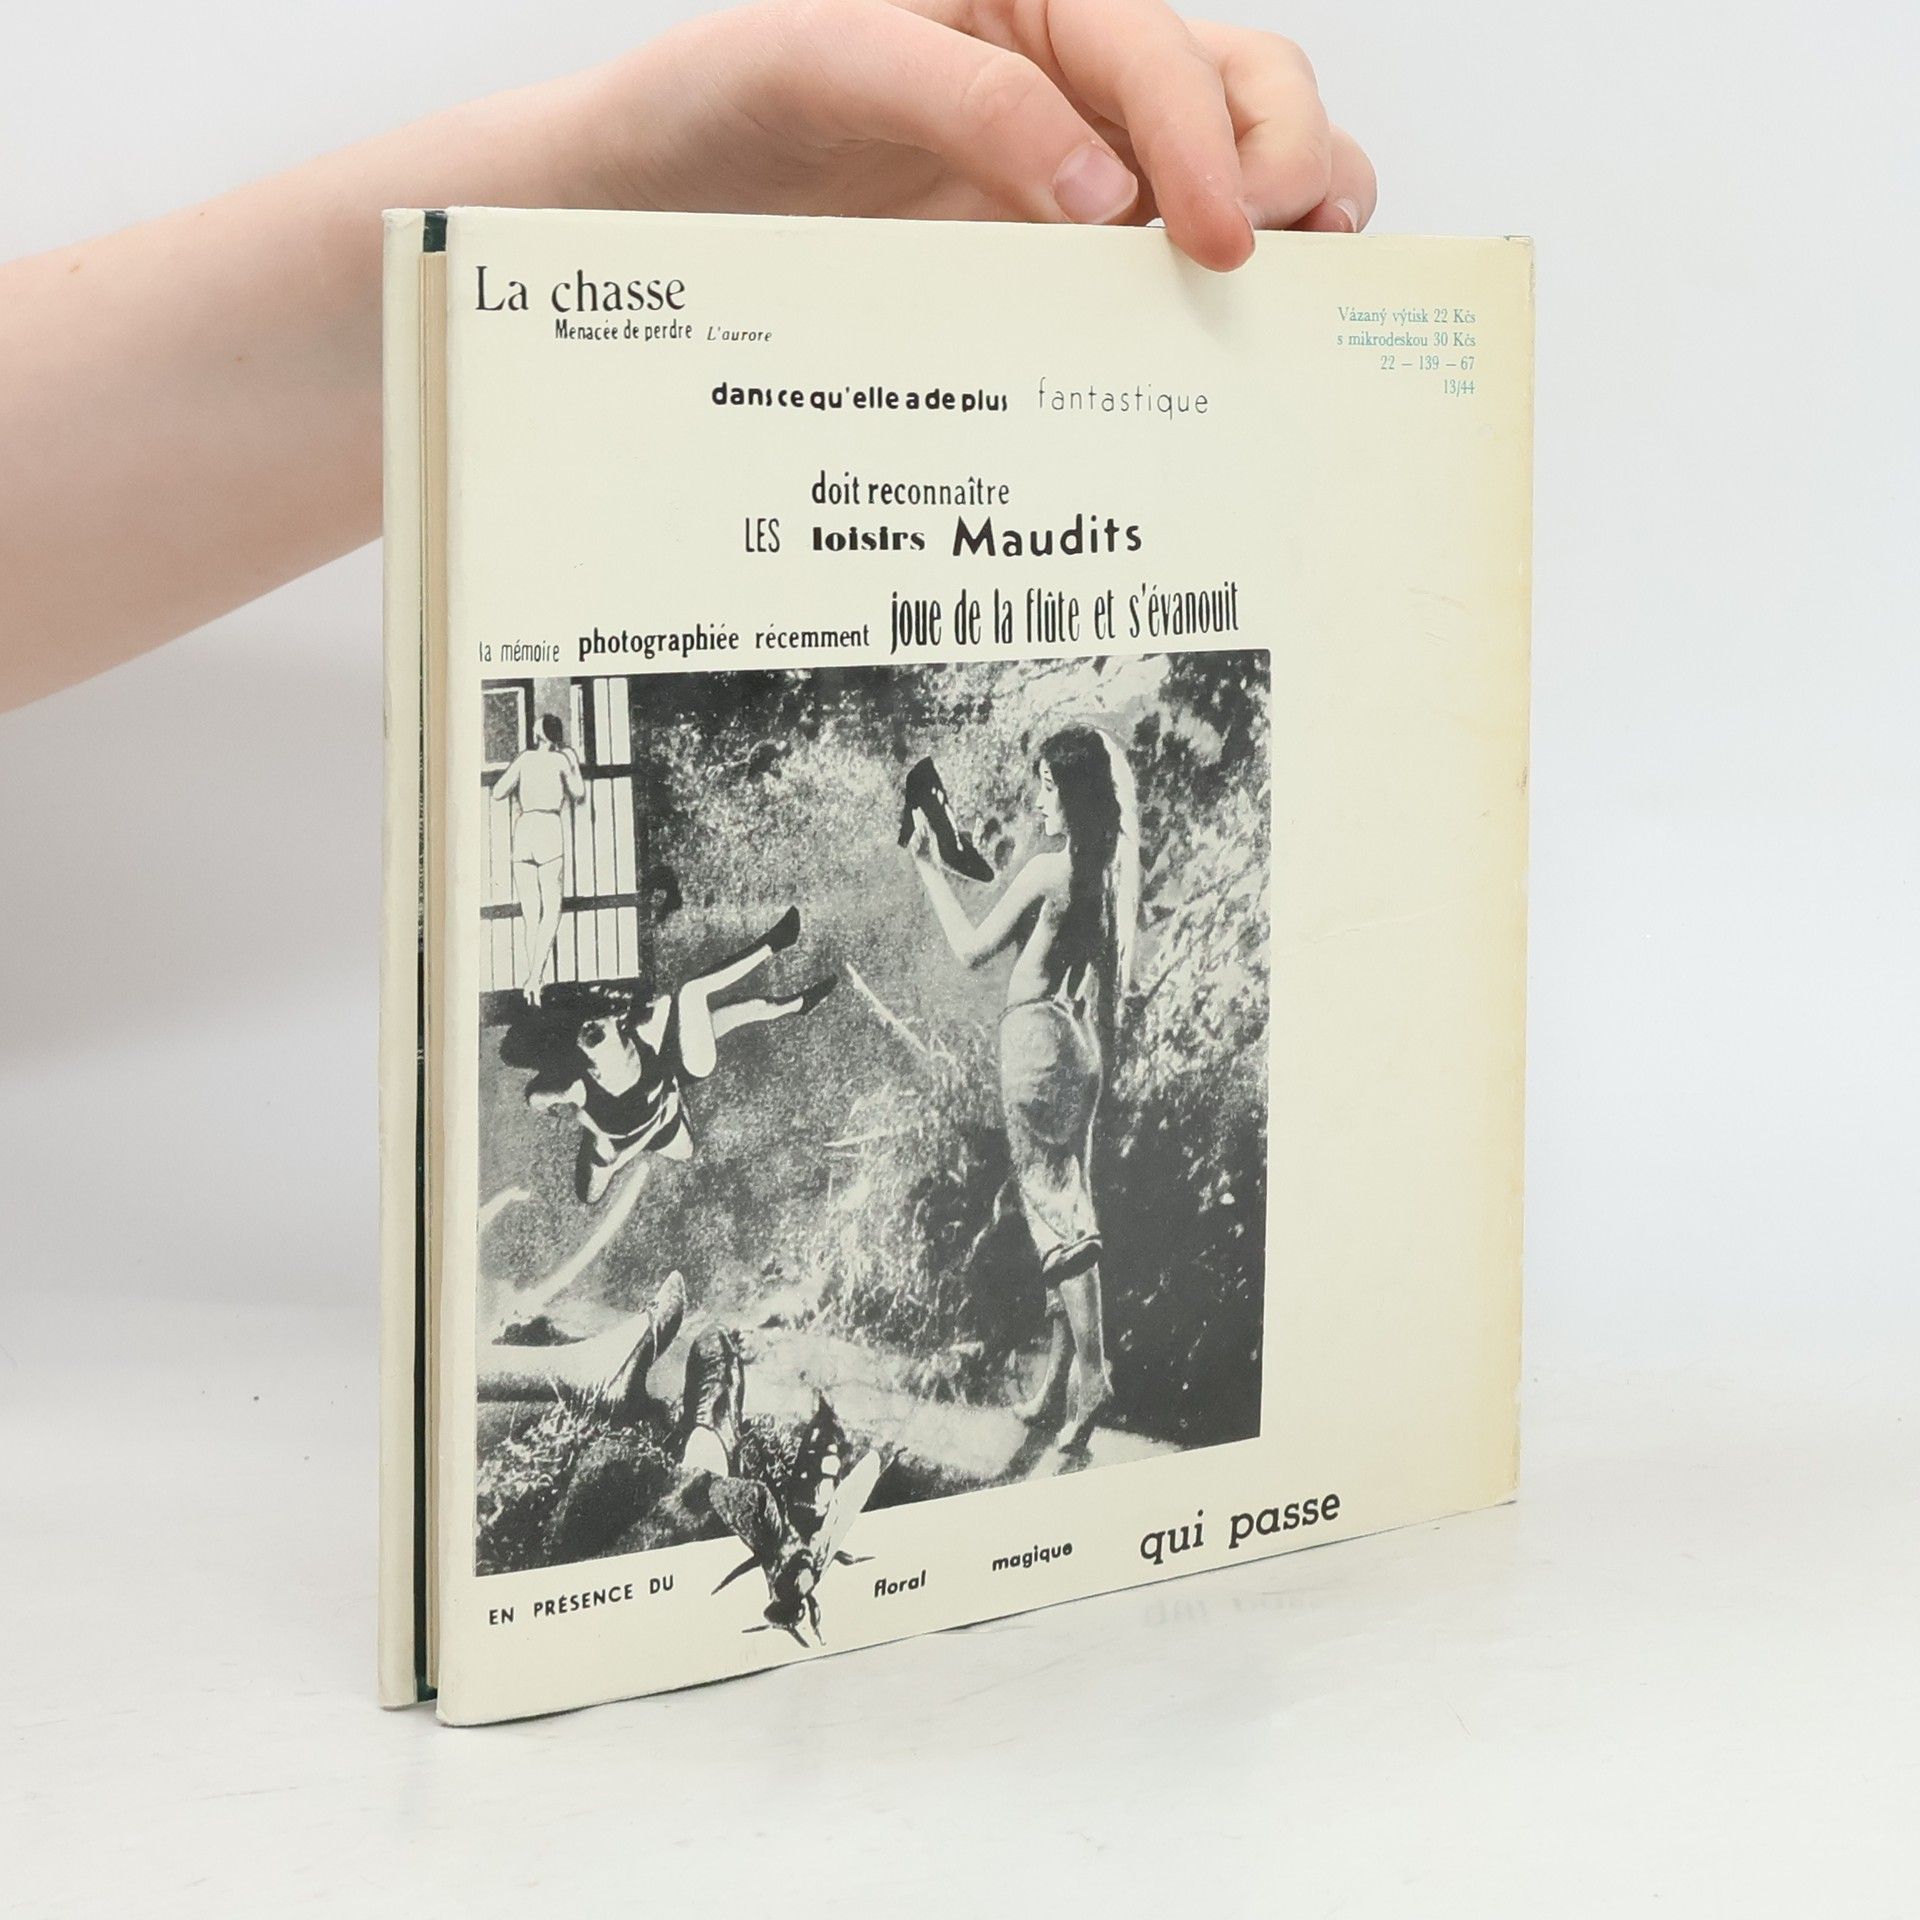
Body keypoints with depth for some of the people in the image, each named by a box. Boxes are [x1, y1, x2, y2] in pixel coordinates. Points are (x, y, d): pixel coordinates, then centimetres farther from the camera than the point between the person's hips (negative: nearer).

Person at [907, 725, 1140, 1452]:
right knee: (1064, 1207, 12)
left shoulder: (1046, 871, -16)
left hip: (1039, 1037, -8)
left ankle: (1089, 1373, -12)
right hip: (1081, 1044, 8)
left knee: (1053, 1207, -6)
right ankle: (1058, 1377, 17)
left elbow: (972, 949, -8)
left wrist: (927, 864, -3)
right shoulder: (1107, 872, 6)